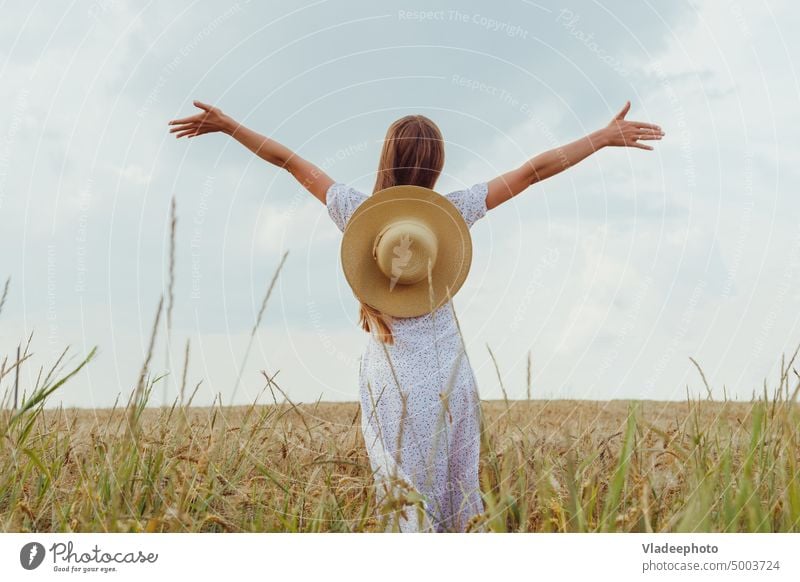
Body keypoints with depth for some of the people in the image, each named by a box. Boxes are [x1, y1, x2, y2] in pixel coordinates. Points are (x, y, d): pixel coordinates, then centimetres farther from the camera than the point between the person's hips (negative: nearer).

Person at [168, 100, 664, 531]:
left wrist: (228, 125, 17)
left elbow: (288, 160, 6)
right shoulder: (452, 212, -4)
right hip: (450, 378, 1)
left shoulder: (359, 212, -4)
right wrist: (604, 137, 7)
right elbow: (533, 170, 0)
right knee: (461, 500, 12)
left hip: (390, 381, -1)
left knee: (408, 503, 3)